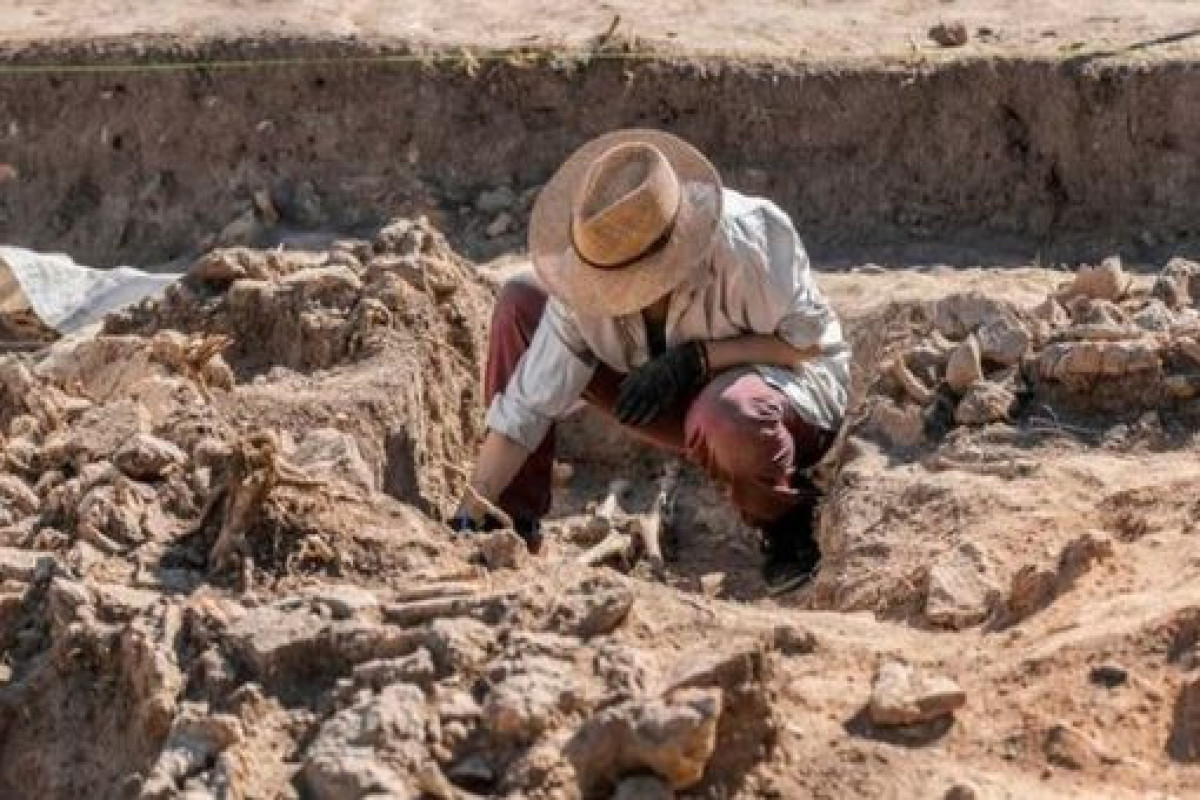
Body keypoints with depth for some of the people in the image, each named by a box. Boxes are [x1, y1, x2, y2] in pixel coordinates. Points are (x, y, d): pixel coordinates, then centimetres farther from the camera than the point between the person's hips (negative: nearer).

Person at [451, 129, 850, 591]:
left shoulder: (747, 237, -32)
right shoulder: (584, 284, -20)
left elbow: (808, 339, -20)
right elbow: (527, 404, -16)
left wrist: (698, 357, -30)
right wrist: (470, 516, -20)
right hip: (687, 400, 5)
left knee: (728, 416, -44)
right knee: (520, 303, -11)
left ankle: (788, 522, -7)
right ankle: (515, 526, -2)